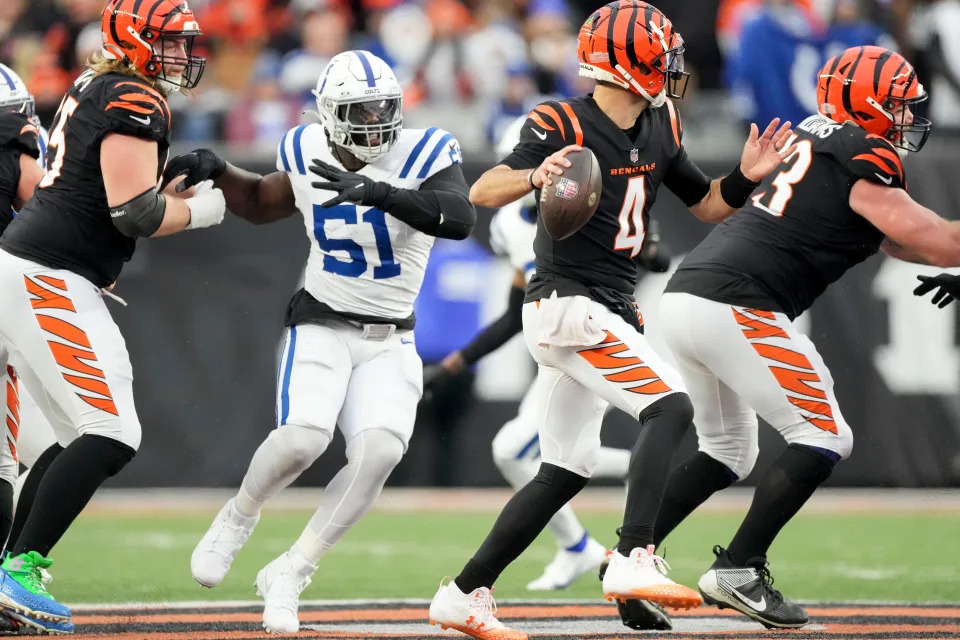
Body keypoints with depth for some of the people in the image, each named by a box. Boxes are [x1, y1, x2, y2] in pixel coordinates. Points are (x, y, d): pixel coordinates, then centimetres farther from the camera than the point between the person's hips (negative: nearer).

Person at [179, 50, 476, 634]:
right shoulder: (309, 155, -1)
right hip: (321, 326, 0)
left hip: (391, 342, 0)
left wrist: (378, 193, -43)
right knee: (303, 437, -27)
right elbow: (262, 204, 21)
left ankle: (289, 576, -8)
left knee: (379, 452, -24)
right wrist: (216, 171, 2)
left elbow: (461, 219, -32)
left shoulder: (425, 155, -12)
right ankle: (238, 519, 5)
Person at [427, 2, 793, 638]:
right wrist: (533, 176, -45)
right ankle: (634, 560, -27)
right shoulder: (562, 126, -15)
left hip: (608, 311, 9)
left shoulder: (660, 128, 8)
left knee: (565, 473, 10)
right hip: (567, 305, -9)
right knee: (671, 410, -21)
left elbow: (708, 205, 17)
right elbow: (482, 192, -25)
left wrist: (745, 178, -3)